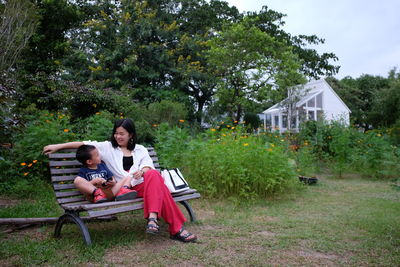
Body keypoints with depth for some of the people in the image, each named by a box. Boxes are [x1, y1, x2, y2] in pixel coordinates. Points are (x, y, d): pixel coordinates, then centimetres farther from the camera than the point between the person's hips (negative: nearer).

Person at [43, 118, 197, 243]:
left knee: (154, 175, -35)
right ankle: (176, 229, -33)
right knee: (159, 188, -31)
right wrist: (58, 146, 3)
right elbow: (85, 144, 9)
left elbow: (149, 166, 10)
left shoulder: (140, 149, 22)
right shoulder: (108, 147, 16)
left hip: (143, 185, 3)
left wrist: (142, 171, -15)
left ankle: (153, 218, -41)